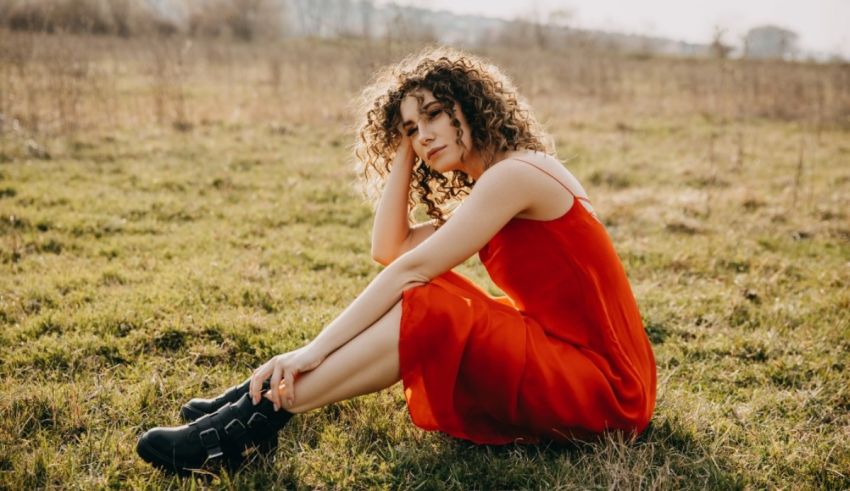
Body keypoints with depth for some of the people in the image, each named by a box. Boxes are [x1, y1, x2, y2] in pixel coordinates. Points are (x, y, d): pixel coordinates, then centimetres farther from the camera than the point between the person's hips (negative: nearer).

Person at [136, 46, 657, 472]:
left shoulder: (515, 173, -15)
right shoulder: (492, 188, 14)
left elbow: (413, 267, -22)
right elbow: (390, 248, 7)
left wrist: (314, 349, -23)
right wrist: (404, 151, 6)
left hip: (601, 384, -9)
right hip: (557, 360, 9)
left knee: (427, 309, -24)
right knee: (413, 300, 0)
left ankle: (266, 409, -22)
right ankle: (273, 391, -3)